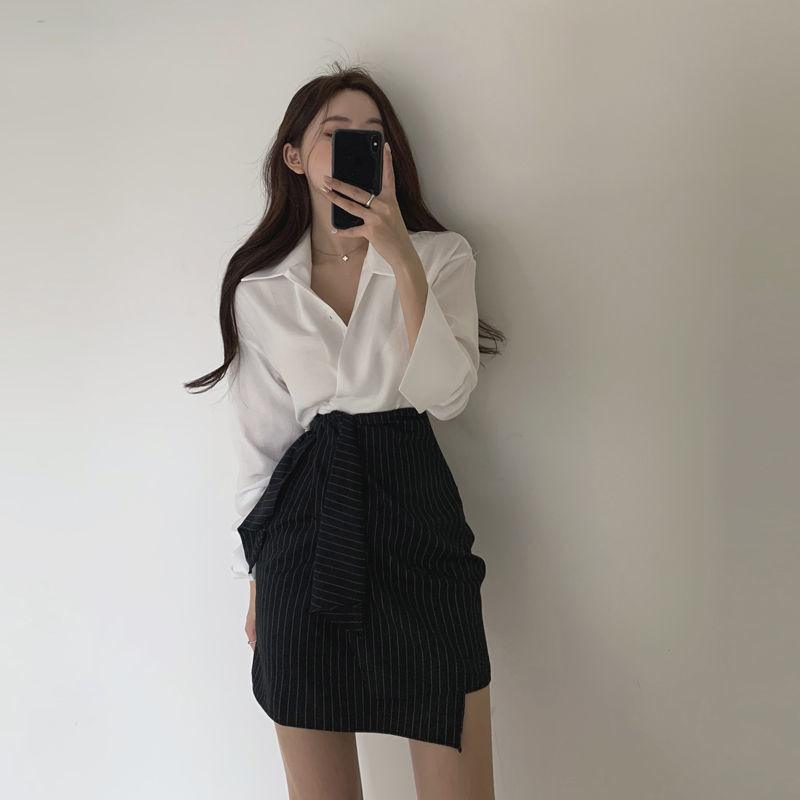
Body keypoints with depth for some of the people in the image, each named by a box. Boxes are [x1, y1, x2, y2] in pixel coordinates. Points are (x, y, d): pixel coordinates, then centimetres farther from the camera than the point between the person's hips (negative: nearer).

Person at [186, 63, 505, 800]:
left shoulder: (442, 254, 5)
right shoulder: (259, 288, 8)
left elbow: (446, 395, -9)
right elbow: (259, 437, 11)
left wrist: (403, 262, -17)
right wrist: (255, 572, 13)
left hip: (413, 507, -1)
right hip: (302, 518, 1)